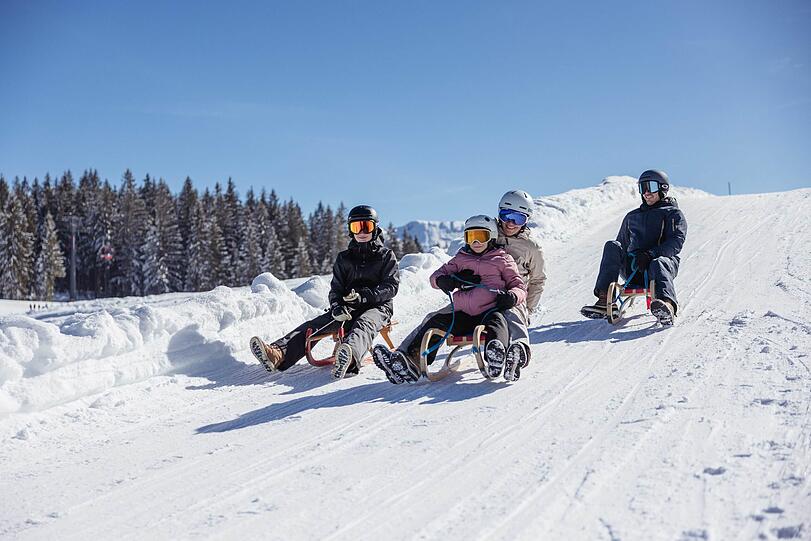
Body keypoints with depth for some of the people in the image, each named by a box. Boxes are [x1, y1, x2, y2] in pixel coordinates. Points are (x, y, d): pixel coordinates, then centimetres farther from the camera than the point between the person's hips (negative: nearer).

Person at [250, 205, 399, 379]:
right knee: (315, 324, -21)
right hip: (348, 310, 5)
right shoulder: (344, 258, 19)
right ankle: (278, 354, -44)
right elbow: (336, 288, 11)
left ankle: (349, 357, -75)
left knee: (363, 324, -39)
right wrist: (337, 306, -13)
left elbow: (391, 286, -4)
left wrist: (363, 296, -20)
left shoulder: (386, 256, 8)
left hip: (378, 307, -4)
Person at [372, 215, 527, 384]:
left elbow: (519, 286, 12)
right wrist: (443, 280, -6)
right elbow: (435, 276, 21)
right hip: (463, 315, 5)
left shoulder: (502, 259, 16)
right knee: (437, 321, -20)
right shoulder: (461, 259, 26)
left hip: (490, 311, -4)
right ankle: (413, 360, -38)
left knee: (495, 319, -38)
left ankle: (496, 356, -71)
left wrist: (512, 296, -14)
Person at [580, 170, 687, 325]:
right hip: (633, 270, 4)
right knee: (611, 246, -21)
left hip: (664, 260, -4)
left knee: (658, 264, -39)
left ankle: (667, 306, -70)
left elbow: (676, 242, -6)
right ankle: (606, 300, -34)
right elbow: (623, 243, 32)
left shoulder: (673, 213, 12)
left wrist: (650, 254, -22)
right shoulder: (632, 217, 29)